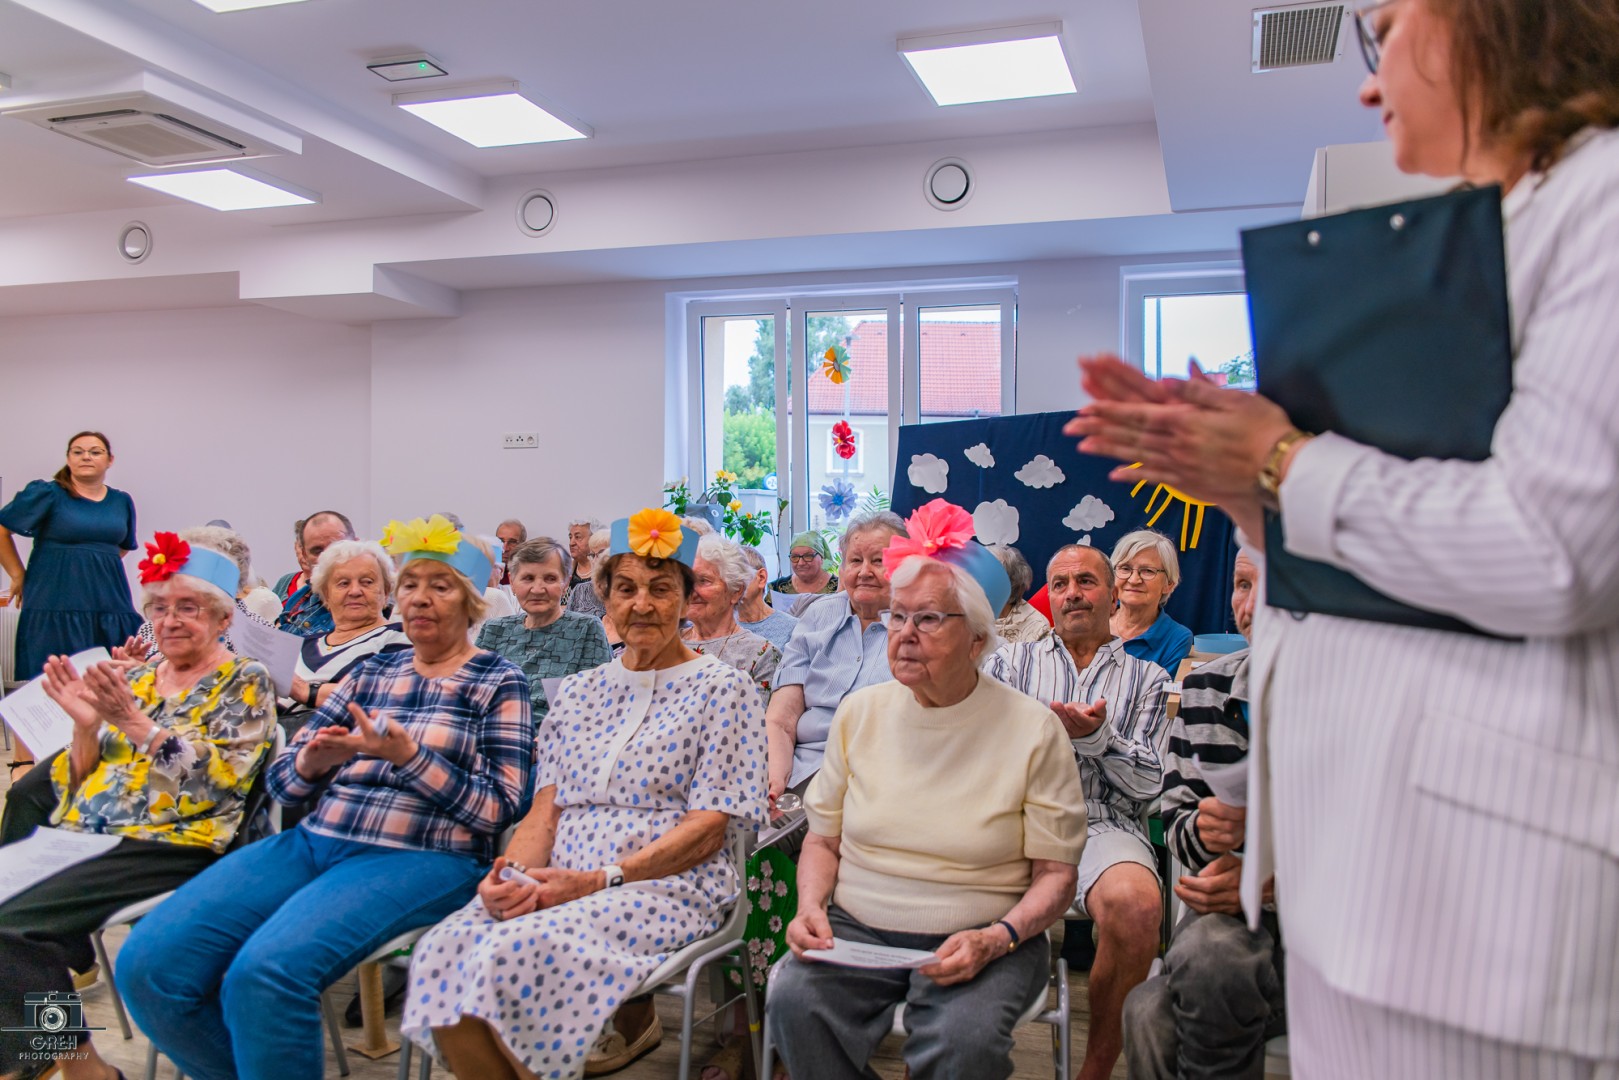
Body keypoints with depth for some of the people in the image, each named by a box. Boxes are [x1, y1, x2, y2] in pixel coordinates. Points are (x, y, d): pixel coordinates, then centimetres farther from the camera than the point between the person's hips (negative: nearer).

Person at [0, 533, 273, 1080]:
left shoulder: (244, 681, -2)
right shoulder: (134, 679, 17)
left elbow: (219, 781, -14)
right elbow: (81, 779, 15)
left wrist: (134, 723, -21)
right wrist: (85, 724, -4)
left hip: (171, 844, -7)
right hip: (87, 832, 7)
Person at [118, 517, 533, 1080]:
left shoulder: (498, 683, 4)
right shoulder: (371, 673, 18)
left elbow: (498, 810, -5)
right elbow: (281, 782, 18)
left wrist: (405, 753, -16)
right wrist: (311, 762, -6)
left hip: (421, 859, -5)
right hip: (313, 841, 6)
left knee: (265, 973, -31)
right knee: (148, 963, -14)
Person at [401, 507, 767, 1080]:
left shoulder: (723, 689, 1)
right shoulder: (578, 691, 17)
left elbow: (708, 828, -6)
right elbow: (545, 811, 12)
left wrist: (599, 879, -17)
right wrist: (509, 874, -10)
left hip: (670, 887, -5)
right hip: (561, 884, 5)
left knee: (520, 950, -31)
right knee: (444, 948, -23)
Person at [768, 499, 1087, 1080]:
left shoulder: (1033, 728, -6)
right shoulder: (860, 712, 5)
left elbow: (1055, 873, -3)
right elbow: (823, 837, 13)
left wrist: (996, 939, -19)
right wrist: (812, 906, -6)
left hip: (981, 938, -2)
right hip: (856, 930, 3)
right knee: (794, 1004, -26)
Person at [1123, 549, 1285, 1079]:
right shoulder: (1205, 689, 8)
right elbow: (1174, 820, 12)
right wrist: (1202, 830, -13)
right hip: (1230, 912, 3)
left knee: (1207, 952, -32)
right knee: (1150, 1016, -27)